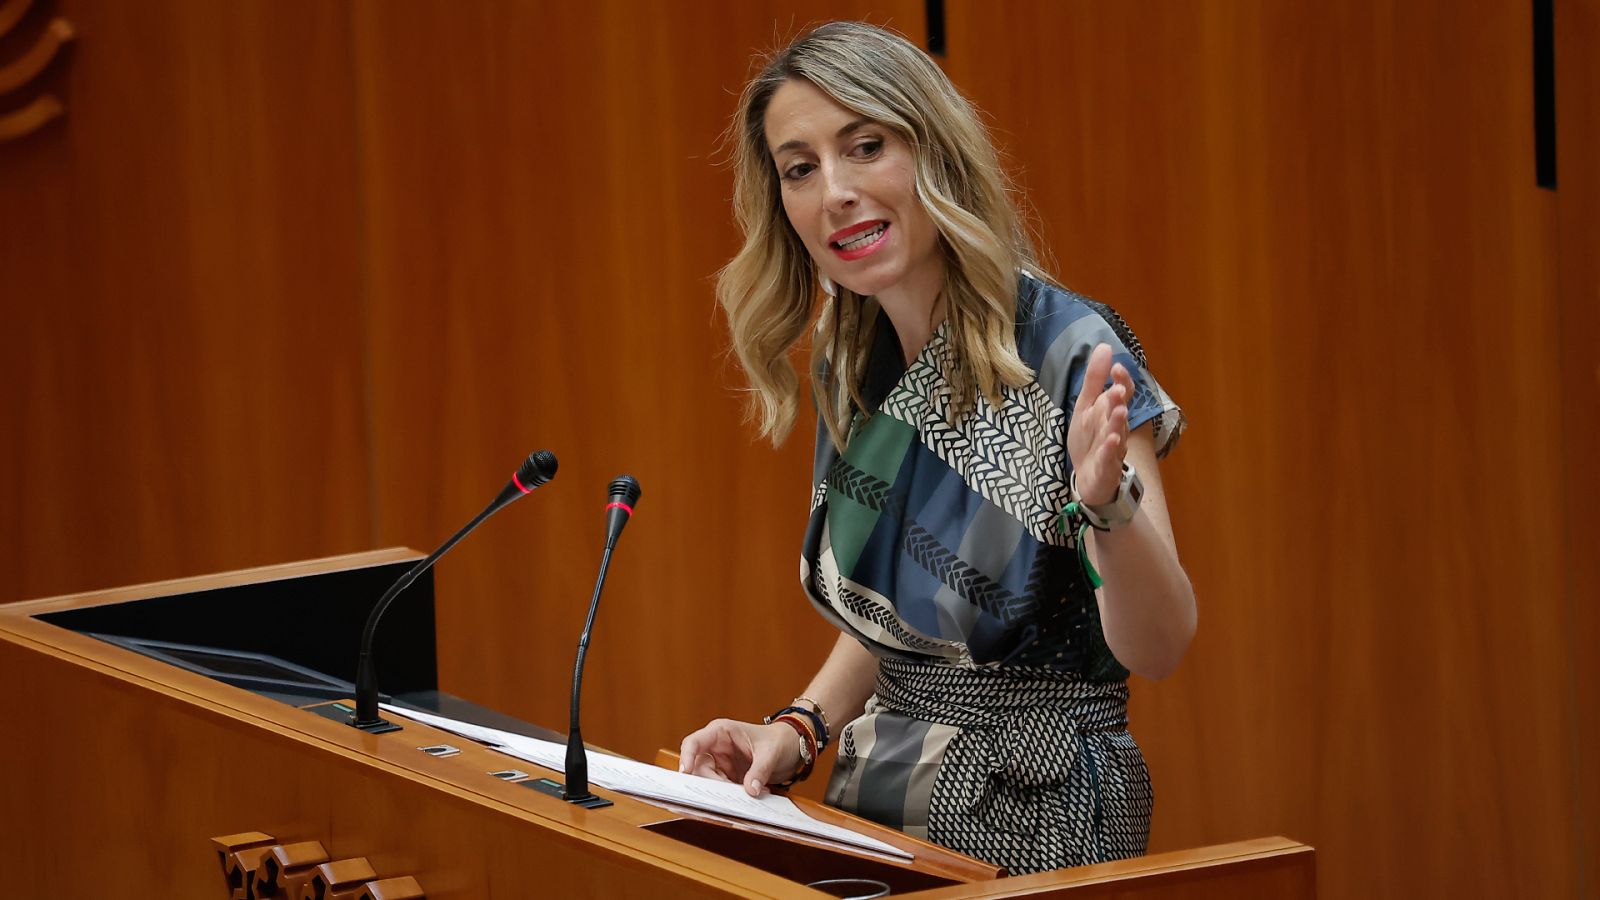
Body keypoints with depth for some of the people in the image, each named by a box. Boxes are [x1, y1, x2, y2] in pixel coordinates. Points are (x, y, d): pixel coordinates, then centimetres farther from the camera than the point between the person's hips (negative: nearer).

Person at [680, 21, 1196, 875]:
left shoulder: (1065, 352, -15)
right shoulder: (847, 371, 6)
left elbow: (1156, 648, -19)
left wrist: (1107, 501, -36)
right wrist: (798, 730, 2)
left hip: (1032, 808, -6)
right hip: (880, 792, 7)